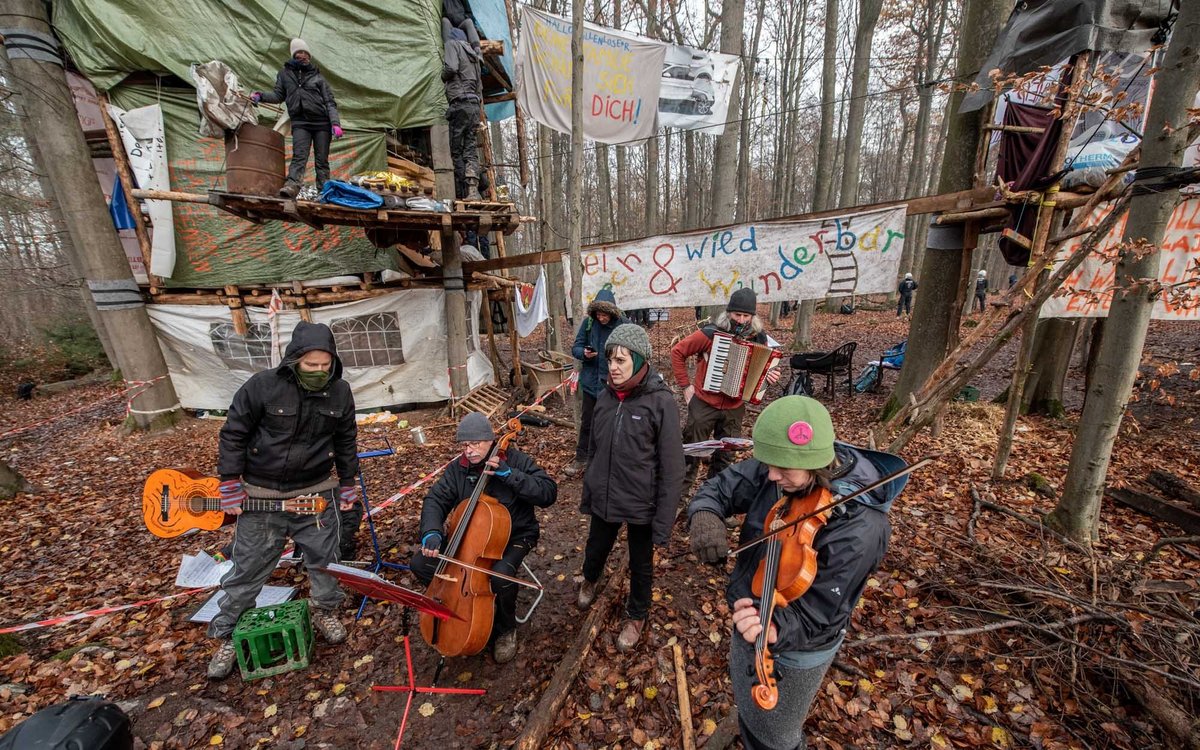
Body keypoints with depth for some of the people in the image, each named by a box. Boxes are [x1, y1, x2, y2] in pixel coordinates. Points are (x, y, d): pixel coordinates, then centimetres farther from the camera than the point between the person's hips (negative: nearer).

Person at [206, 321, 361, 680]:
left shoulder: (340, 392, -8)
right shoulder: (262, 385, -17)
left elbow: (346, 441, 3)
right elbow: (233, 434, -7)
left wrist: (348, 485, 7)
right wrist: (231, 485, -7)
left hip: (316, 492, 2)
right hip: (262, 495, -2)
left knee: (325, 559, 13)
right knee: (248, 569, 12)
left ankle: (324, 611, 39)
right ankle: (227, 637, 35)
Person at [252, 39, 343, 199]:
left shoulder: (318, 77, 12)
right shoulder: (285, 73, 18)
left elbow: (330, 102, 5)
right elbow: (279, 95, 21)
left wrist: (335, 124, -10)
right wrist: (261, 96, 4)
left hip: (322, 123, -1)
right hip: (300, 123, 1)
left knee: (322, 160, -2)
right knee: (299, 156, -16)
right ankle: (292, 185, -29)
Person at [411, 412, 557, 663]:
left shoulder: (515, 460, -16)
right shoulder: (458, 468, -3)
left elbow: (549, 493, -23)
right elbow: (435, 500, -3)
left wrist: (508, 473, -32)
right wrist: (431, 532, -23)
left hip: (514, 536, -5)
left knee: (502, 575, -34)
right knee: (421, 563, -10)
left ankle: (506, 629, 1)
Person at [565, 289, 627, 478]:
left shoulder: (624, 325, -10)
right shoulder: (588, 323, -3)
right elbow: (575, 347, 2)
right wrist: (584, 353, -19)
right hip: (592, 382, 2)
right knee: (587, 422, 13)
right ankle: (581, 457, 27)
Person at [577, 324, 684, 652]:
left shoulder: (661, 402, -19)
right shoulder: (605, 397, -4)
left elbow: (672, 468, -16)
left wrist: (663, 522, -15)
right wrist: (587, 496, 13)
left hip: (641, 505, -4)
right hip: (604, 500, 4)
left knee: (641, 566, 18)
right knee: (595, 551, 25)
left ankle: (636, 616, 47)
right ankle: (589, 581, 59)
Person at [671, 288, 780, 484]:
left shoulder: (759, 338, -4)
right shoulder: (710, 334, -16)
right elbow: (677, 352, -8)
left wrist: (770, 375, -9)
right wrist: (685, 385, -10)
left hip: (734, 408, 4)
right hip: (704, 403, -3)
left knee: (725, 455, 18)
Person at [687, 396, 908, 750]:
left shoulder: (861, 527, -32)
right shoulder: (778, 469, -17)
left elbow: (818, 611, -29)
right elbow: (719, 488, -11)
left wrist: (776, 628, -49)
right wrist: (704, 517, -33)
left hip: (796, 649, -5)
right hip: (751, 618, 6)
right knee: (748, 712, 33)